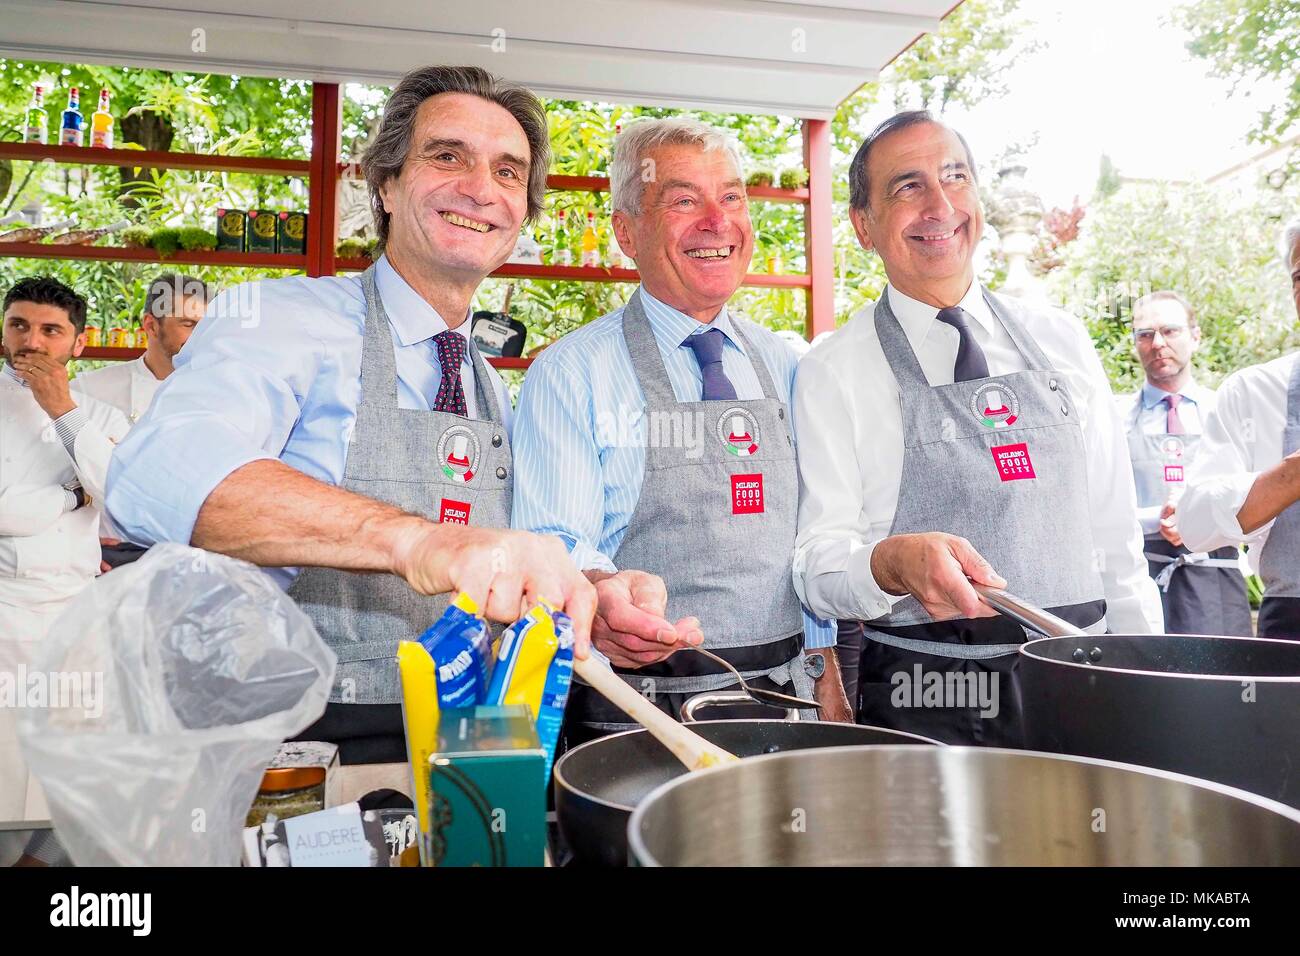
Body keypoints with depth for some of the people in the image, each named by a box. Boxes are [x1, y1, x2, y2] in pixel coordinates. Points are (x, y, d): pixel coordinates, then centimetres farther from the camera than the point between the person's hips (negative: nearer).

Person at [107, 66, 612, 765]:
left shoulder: (497, 396, 13)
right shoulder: (278, 316, -9)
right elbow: (157, 476, -30)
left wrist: (594, 603, -4)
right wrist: (417, 538, -44)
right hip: (291, 748, -2)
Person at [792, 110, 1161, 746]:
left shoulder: (1063, 343, 8)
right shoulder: (833, 372, -4)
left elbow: (1116, 539, 11)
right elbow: (818, 562, -9)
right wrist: (893, 564, -30)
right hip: (923, 712, -3)